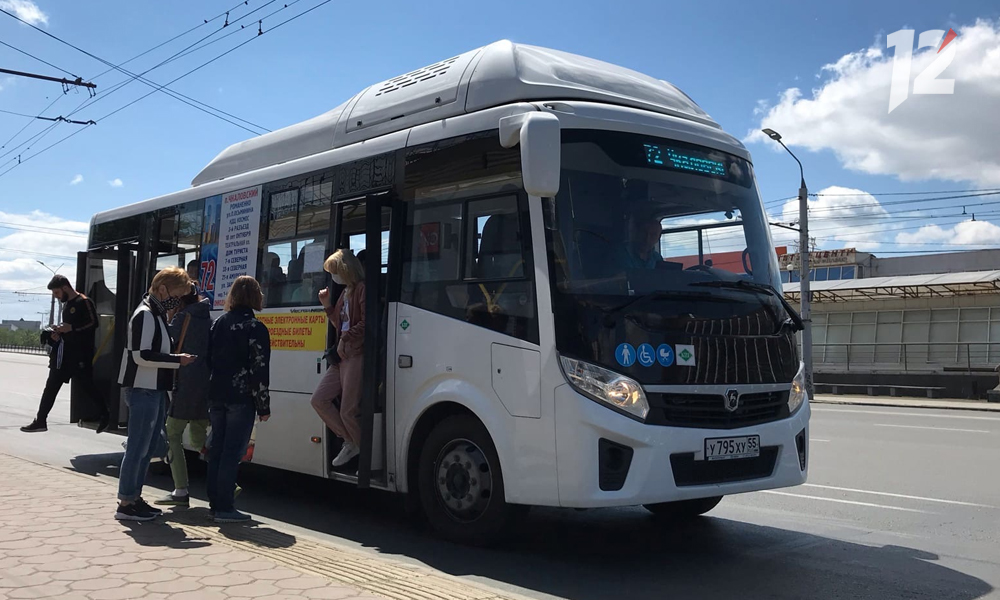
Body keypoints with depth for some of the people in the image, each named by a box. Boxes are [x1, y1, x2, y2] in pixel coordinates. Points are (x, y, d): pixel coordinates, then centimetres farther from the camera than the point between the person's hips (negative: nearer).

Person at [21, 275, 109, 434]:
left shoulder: (84, 302, -11)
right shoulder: (66, 304, 16)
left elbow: (93, 323, -17)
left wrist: (70, 328, -20)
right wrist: (58, 332, 7)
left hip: (80, 355, -9)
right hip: (63, 353, 9)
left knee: (86, 386, -2)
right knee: (51, 386, 7)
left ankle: (104, 416, 14)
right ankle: (40, 421, 11)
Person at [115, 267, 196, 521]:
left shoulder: (157, 315, 16)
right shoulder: (145, 315, -15)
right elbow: (141, 356, -21)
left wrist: (175, 358, 8)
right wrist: (177, 360, -17)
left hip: (154, 391, 10)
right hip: (143, 391, -10)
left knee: (148, 447, 14)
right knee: (138, 447, -6)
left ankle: (134, 497, 22)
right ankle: (126, 503, 1)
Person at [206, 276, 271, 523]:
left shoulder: (218, 324, 10)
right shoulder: (256, 329, -11)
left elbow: (210, 359, 13)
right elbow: (259, 370, -13)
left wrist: (214, 391, 18)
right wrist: (264, 406, -8)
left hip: (216, 397, 7)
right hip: (241, 398, -7)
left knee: (217, 449, 13)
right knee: (232, 452, -4)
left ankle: (215, 502, 20)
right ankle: (224, 508, -2)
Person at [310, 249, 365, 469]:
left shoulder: (362, 290, -11)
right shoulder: (345, 293, 20)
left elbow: (366, 323, -20)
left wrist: (346, 339, -18)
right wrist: (327, 306, 14)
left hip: (356, 356, -10)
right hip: (341, 357, 10)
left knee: (348, 411, -8)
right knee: (318, 399, 10)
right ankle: (350, 442, 19)